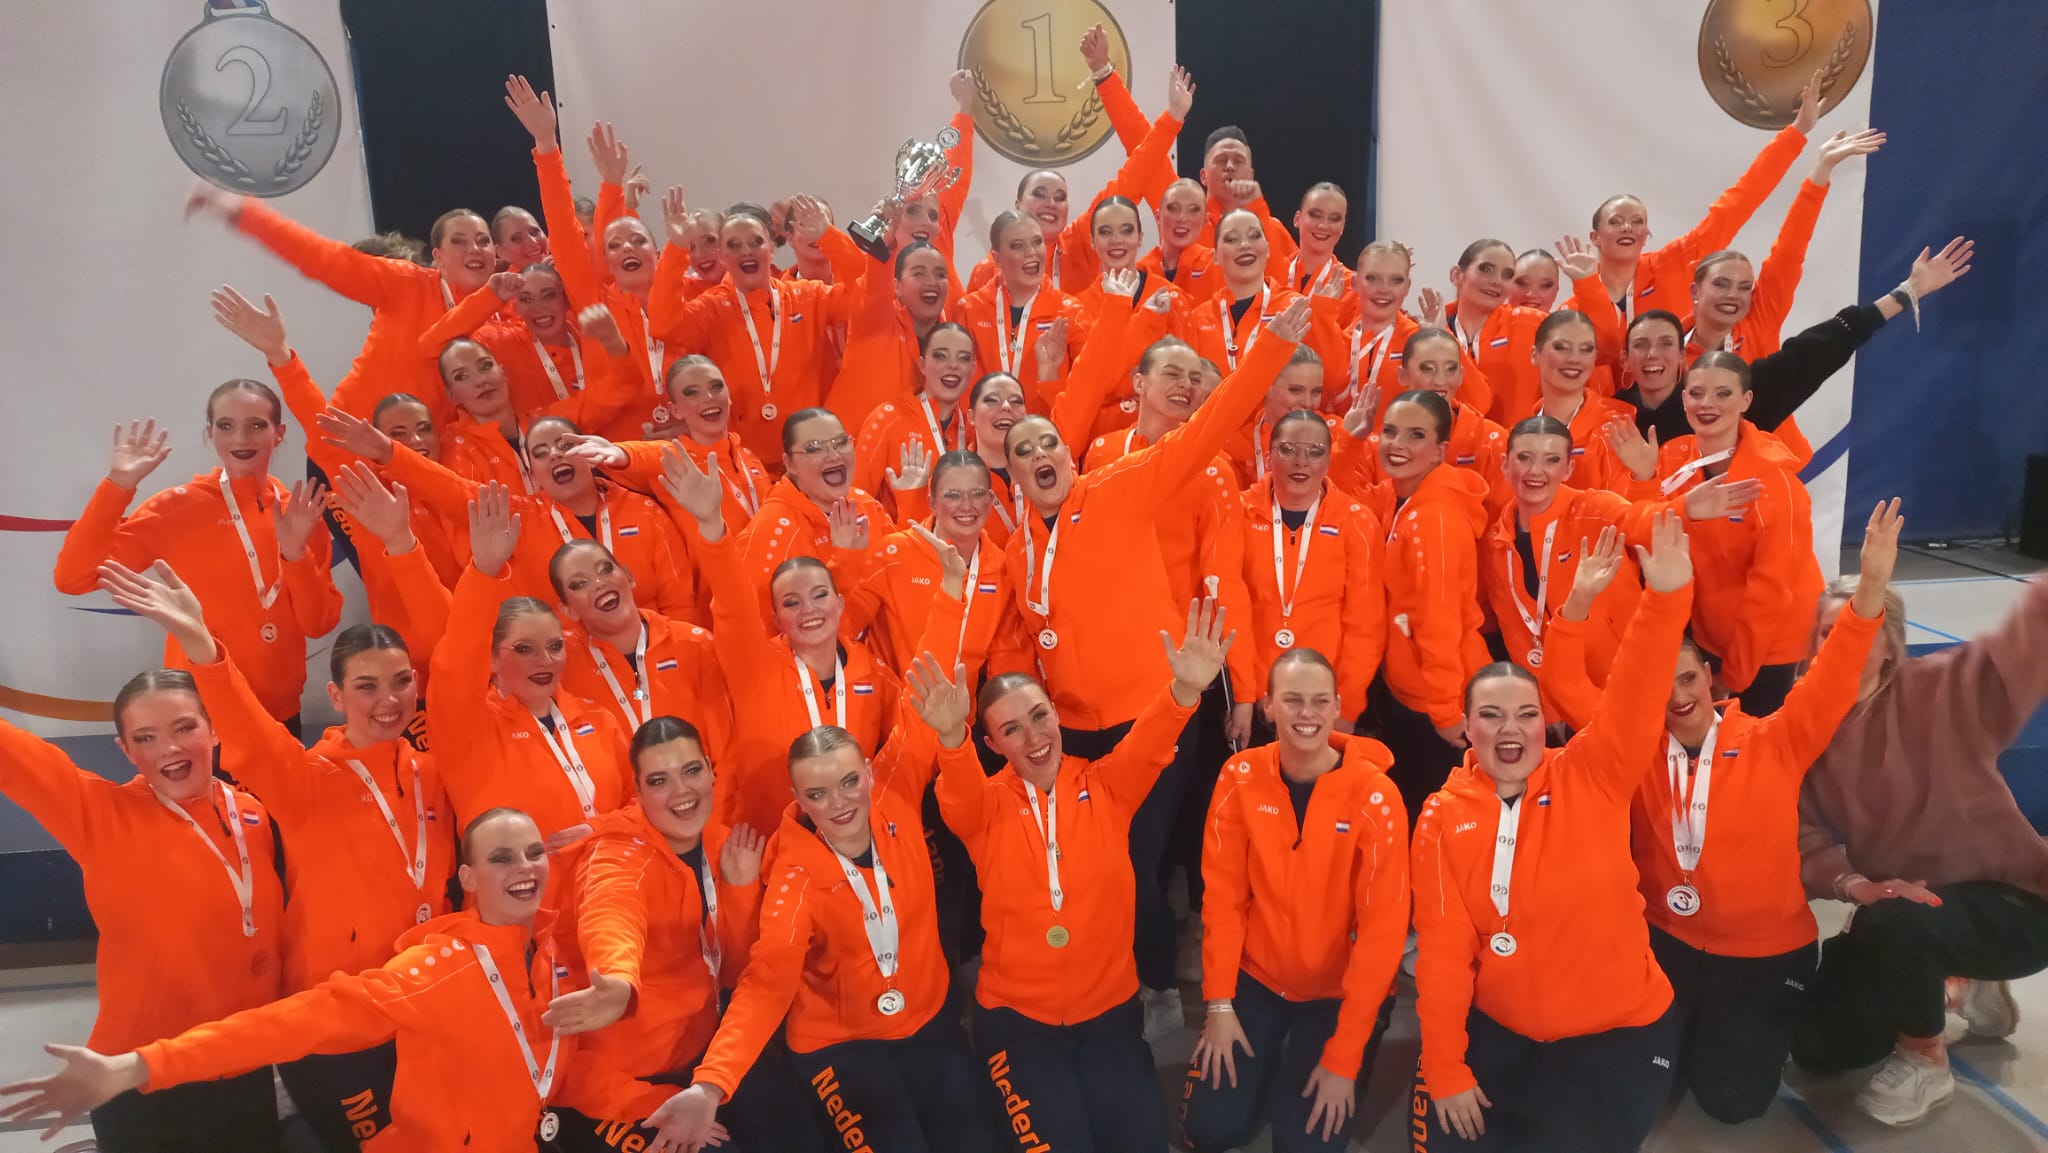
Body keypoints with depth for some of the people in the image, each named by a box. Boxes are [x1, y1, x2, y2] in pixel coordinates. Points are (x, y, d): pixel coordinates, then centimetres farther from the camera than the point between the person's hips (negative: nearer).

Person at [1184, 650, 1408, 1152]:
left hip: (1340, 992, -2)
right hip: (1255, 977, 2)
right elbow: (1224, 895, -6)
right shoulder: (1241, 777, -12)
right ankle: (1268, 1067, 25)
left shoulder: (1374, 796, -21)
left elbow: (1381, 930, -19)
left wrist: (1343, 1058, -18)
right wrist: (1219, 1003, -9)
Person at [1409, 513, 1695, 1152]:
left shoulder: (1591, 777, -10)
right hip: (1498, 1029, 2)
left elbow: (1635, 697, -26)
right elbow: (1442, 947, -8)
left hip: (1619, 1029, -1)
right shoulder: (1443, 818, -8)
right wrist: (1446, 1071, -8)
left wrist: (1665, 596, -41)